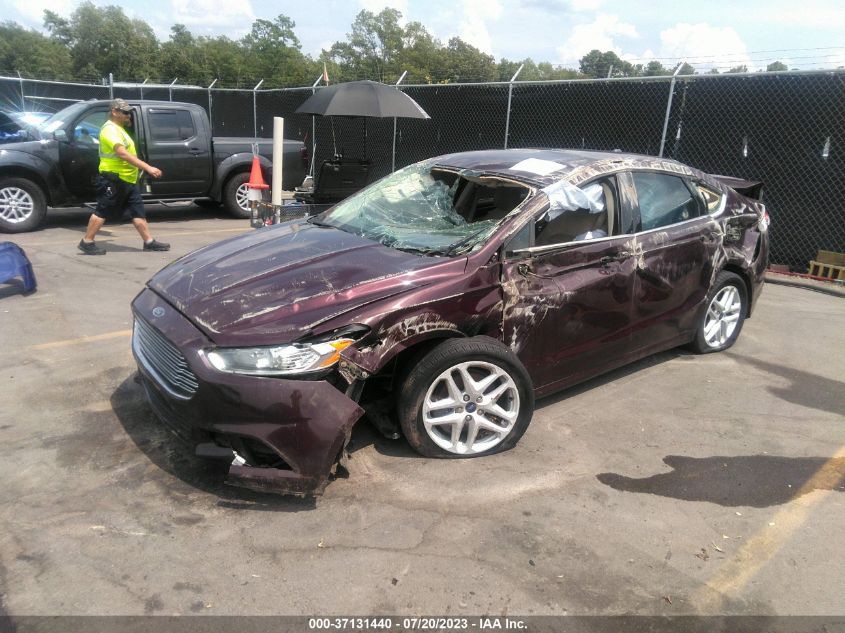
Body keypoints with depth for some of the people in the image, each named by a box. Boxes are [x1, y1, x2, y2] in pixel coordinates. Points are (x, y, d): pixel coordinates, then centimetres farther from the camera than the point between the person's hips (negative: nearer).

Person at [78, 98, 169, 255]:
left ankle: (149, 242, 10)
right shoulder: (110, 129, -16)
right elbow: (123, 154, -29)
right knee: (102, 211, -3)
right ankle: (87, 242, 5)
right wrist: (148, 168, -35)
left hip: (127, 180, 10)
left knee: (138, 210, 8)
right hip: (113, 179, -10)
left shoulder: (118, 128, 17)